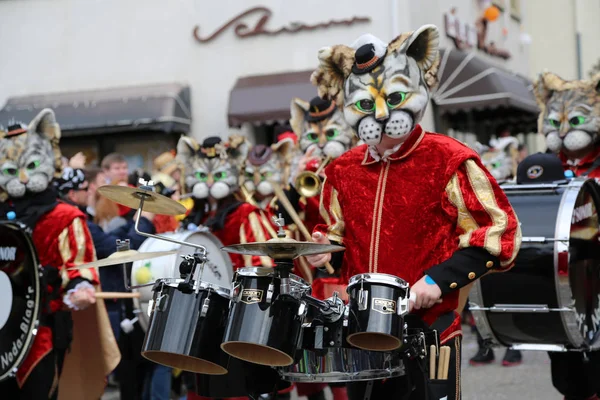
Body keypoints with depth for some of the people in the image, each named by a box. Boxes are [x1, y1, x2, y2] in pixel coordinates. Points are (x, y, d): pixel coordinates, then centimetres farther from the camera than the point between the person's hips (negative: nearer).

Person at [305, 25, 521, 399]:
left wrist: (441, 278, -19)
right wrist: (326, 248, -1)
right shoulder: (343, 170, 8)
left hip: (430, 331, -5)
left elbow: (499, 230, -10)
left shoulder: (449, 160, -9)